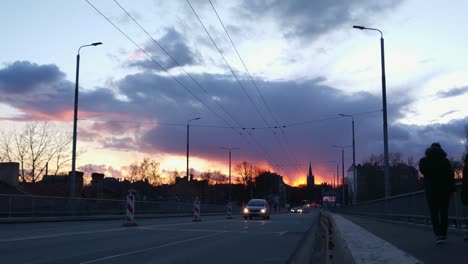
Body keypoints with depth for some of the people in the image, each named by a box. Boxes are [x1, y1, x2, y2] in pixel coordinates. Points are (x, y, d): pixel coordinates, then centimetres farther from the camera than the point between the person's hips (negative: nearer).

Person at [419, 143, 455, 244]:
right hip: (445, 190, 1)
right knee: (444, 212, 9)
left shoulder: (423, 161, 0)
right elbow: (451, 176, -3)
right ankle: (444, 235, 8)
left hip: (431, 190, -1)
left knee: (434, 213, 1)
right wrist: (451, 189, 1)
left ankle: (438, 235, -11)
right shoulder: (445, 161, 0)